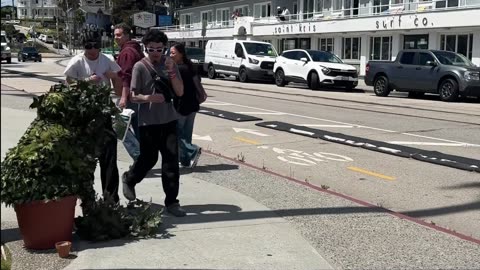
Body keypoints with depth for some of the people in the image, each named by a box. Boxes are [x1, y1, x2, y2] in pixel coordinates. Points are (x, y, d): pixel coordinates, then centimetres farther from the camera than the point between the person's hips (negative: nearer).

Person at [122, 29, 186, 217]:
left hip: (168, 120, 3)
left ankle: (171, 201, 6)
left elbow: (180, 92, -2)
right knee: (148, 159, 8)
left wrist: (171, 71, -15)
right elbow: (133, 96, -7)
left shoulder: (170, 64, 5)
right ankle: (129, 179, 39)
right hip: (148, 121, -3)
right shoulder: (140, 67, -5)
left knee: (171, 160, -2)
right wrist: (148, 98, -27)